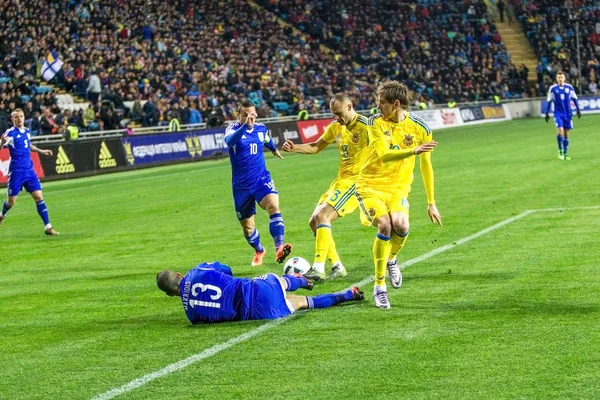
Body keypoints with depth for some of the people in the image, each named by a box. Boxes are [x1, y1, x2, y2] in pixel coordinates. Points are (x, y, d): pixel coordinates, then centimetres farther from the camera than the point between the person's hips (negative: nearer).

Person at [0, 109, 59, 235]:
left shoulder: (27, 131, 8)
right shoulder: (10, 133, -11)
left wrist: (41, 151, 25)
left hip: (29, 170, 5)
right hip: (16, 172, -5)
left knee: (39, 197, -3)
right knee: (11, 201, 5)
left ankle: (48, 227, -3)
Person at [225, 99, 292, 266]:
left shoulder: (261, 128, 1)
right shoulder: (233, 129, -12)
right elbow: (230, 141, -37)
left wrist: (275, 149, 46)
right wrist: (245, 126, -52)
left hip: (262, 180, 1)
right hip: (241, 185, -1)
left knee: (274, 206, -29)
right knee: (247, 226, 11)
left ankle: (279, 249, -39)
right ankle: (259, 251, 41)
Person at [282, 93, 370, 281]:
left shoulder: (366, 126, -14)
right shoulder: (336, 127, 9)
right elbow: (316, 147, 18)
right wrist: (294, 148, 2)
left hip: (356, 181, -9)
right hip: (341, 180, 9)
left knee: (322, 217, -21)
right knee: (314, 222, 6)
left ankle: (318, 268, -22)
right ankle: (337, 267, 11)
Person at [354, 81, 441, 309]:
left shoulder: (419, 128, -3)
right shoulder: (376, 123, -7)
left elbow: (426, 166, 6)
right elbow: (384, 155, -22)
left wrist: (431, 203, 9)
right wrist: (413, 151, -39)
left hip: (398, 188, 1)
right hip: (370, 185, -1)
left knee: (400, 224, -28)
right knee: (385, 225, -26)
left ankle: (391, 259, 9)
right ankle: (379, 287, -9)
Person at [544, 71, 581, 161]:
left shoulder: (569, 87, -1)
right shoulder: (553, 88, -4)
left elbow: (574, 99, 8)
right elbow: (549, 101, 3)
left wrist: (578, 110, 5)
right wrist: (547, 113, 2)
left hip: (568, 114, 2)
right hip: (558, 114, -2)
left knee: (566, 133, 6)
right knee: (560, 131, -18)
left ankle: (565, 153, 16)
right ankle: (560, 151, -2)